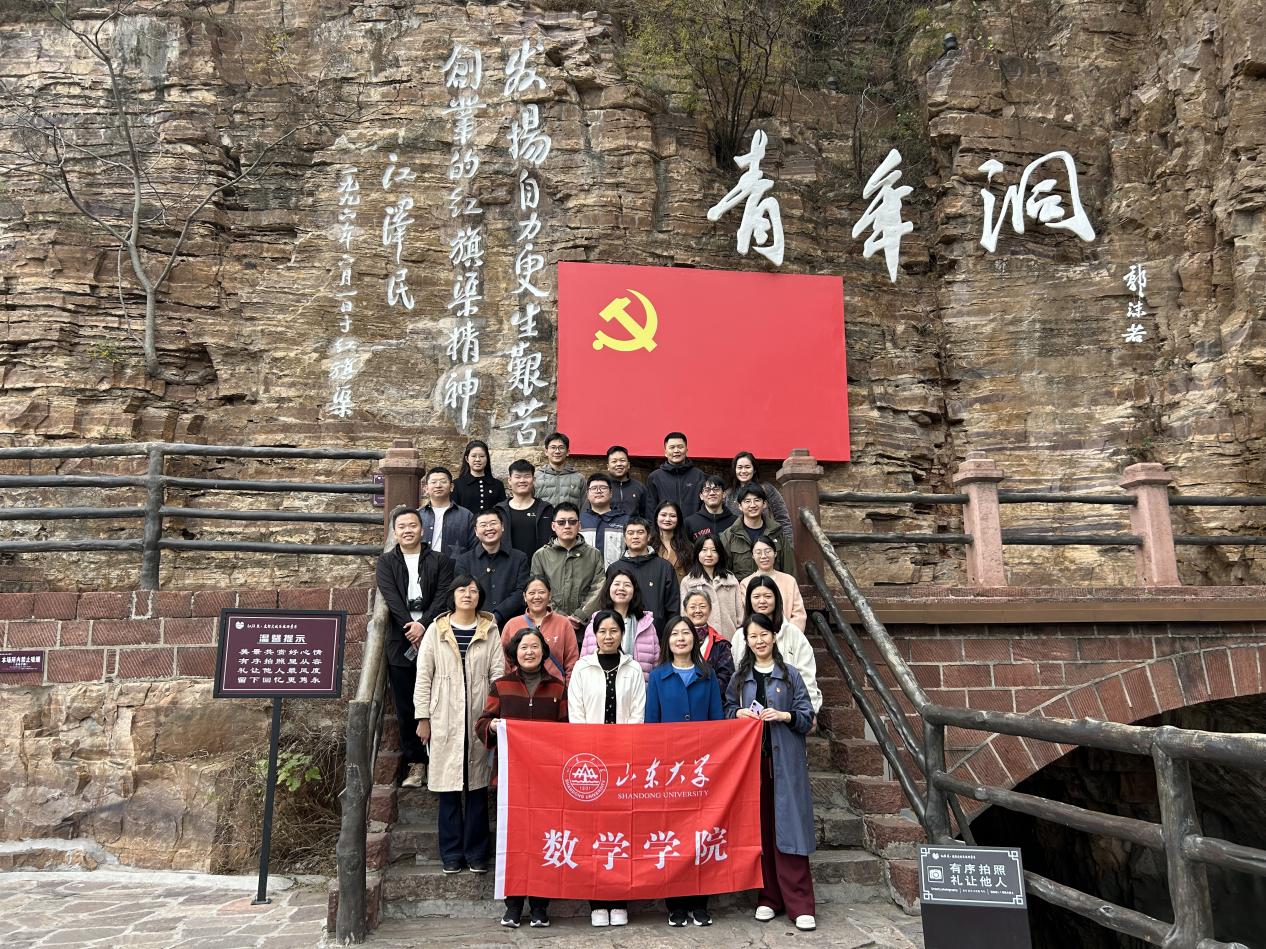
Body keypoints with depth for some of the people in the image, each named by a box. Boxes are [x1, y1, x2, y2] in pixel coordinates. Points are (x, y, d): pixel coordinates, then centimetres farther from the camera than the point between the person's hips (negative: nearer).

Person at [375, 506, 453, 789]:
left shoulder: (440, 561, 9)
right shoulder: (386, 562, 10)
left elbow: (443, 596, -2)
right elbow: (391, 598, -3)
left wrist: (423, 625, -15)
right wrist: (409, 627, -14)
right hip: (401, 642, 1)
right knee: (405, 707, 4)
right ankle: (415, 763, 13)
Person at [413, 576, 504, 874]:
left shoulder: (490, 631, 5)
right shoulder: (436, 630, 4)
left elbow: (498, 674, 2)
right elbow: (423, 676, 4)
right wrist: (423, 717, 1)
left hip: (479, 718, 0)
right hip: (445, 720, 0)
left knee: (477, 785, 5)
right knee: (448, 786, 4)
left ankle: (476, 852, 17)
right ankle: (452, 852, 17)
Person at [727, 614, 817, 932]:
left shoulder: (790, 674, 3)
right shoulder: (740, 676, 10)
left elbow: (807, 717, 1)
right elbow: (726, 711, 15)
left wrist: (784, 716, -16)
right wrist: (739, 713, -5)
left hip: (785, 760, -2)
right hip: (750, 758, 2)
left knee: (788, 827, -5)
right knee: (759, 828, 5)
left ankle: (800, 904, 0)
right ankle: (768, 897, 16)